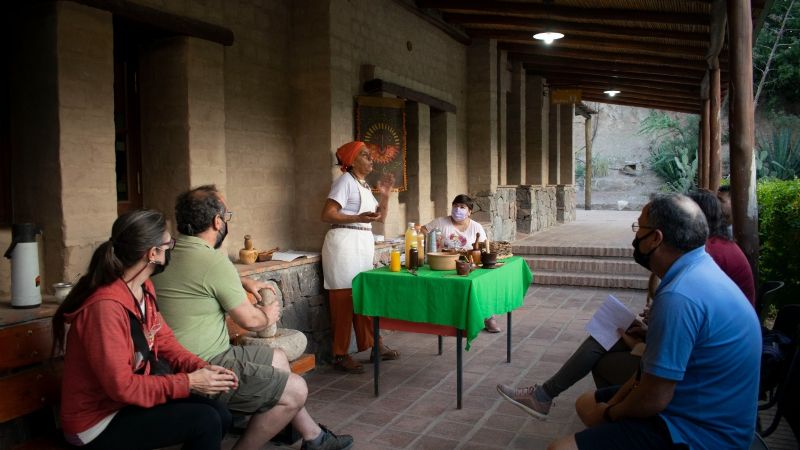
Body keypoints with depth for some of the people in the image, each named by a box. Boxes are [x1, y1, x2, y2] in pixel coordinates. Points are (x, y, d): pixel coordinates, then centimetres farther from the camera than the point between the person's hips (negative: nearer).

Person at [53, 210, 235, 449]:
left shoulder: (144, 287, 0)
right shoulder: (106, 306, -29)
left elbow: (163, 339, 6)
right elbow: (122, 386, -28)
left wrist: (201, 367, -10)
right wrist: (188, 382, -23)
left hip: (128, 400, 9)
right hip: (98, 422, -9)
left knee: (220, 416, 1)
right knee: (205, 421, -18)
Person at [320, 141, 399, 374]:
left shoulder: (365, 185, 18)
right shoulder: (345, 181, -8)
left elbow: (381, 217, 19)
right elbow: (327, 215, -16)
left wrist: (385, 194, 5)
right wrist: (359, 218, -25)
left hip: (363, 243, 9)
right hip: (344, 243, -9)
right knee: (343, 298, -5)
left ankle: (374, 346, 21)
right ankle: (340, 355, 2)